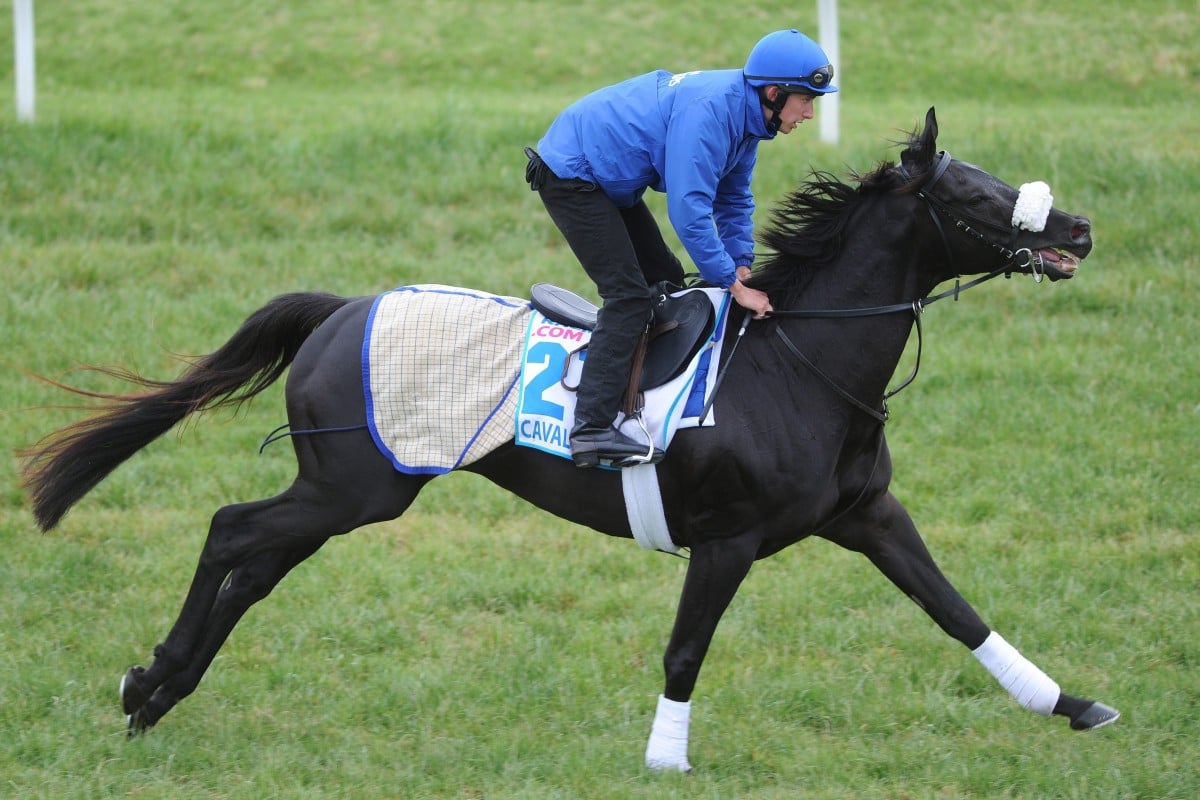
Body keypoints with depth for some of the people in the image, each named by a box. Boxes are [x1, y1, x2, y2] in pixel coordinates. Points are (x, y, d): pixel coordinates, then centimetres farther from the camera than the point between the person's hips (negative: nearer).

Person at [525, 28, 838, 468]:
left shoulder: (744, 113, 2)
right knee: (628, 296, -18)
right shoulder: (708, 110, -30)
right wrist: (735, 284, -26)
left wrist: (742, 265, 0)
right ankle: (592, 430, -25)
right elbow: (689, 211, -32)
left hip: (610, 180, 11)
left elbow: (734, 199, 13)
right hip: (571, 174, -11)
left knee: (665, 282, 16)